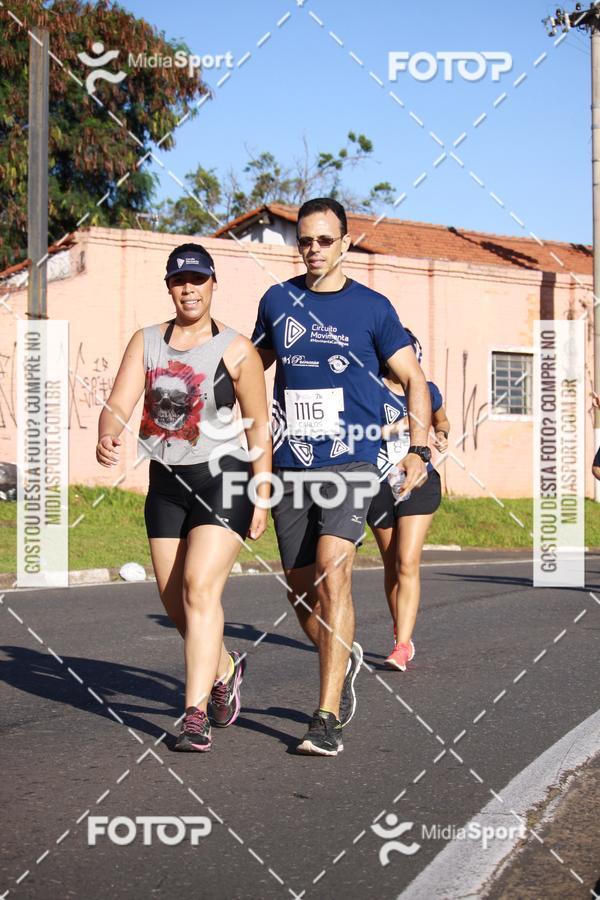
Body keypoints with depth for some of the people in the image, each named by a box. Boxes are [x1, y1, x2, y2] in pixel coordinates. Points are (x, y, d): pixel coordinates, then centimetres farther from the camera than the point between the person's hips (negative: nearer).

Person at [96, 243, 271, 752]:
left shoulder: (235, 350, -5)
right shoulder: (146, 342, 6)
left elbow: (260, 427, -2)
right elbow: (118, 405, -4)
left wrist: (262, 498, -6)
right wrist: (107, 437, -28)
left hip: (223, 479, -5)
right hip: (166, 481, 5)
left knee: (200, 586, -18)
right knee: (173, 596, 9)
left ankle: (196, 713, -15)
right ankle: (225, 669, 37)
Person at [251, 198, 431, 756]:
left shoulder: (372, 308, 2)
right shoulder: (277, 301, 10)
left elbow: (413, 379, 6)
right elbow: (253, 366, 25)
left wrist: (418, 448, -6)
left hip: (350, 464, -4)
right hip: (290, 466, 4)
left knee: (333, 572, -21)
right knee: (300, 589, 9)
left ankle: (327, 719, -20)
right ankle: (344, 661, 40)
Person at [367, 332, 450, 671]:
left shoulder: (427, 391, 7)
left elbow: (442, 421, 27)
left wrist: (441, 435, 6)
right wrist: (398, 426, -22)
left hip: (419, 483, 0)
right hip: (381, 486, 0)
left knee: (408, 563, -12)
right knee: (392, 566, 10)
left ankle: (403, 645, -15)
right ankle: (404, 634, 27)